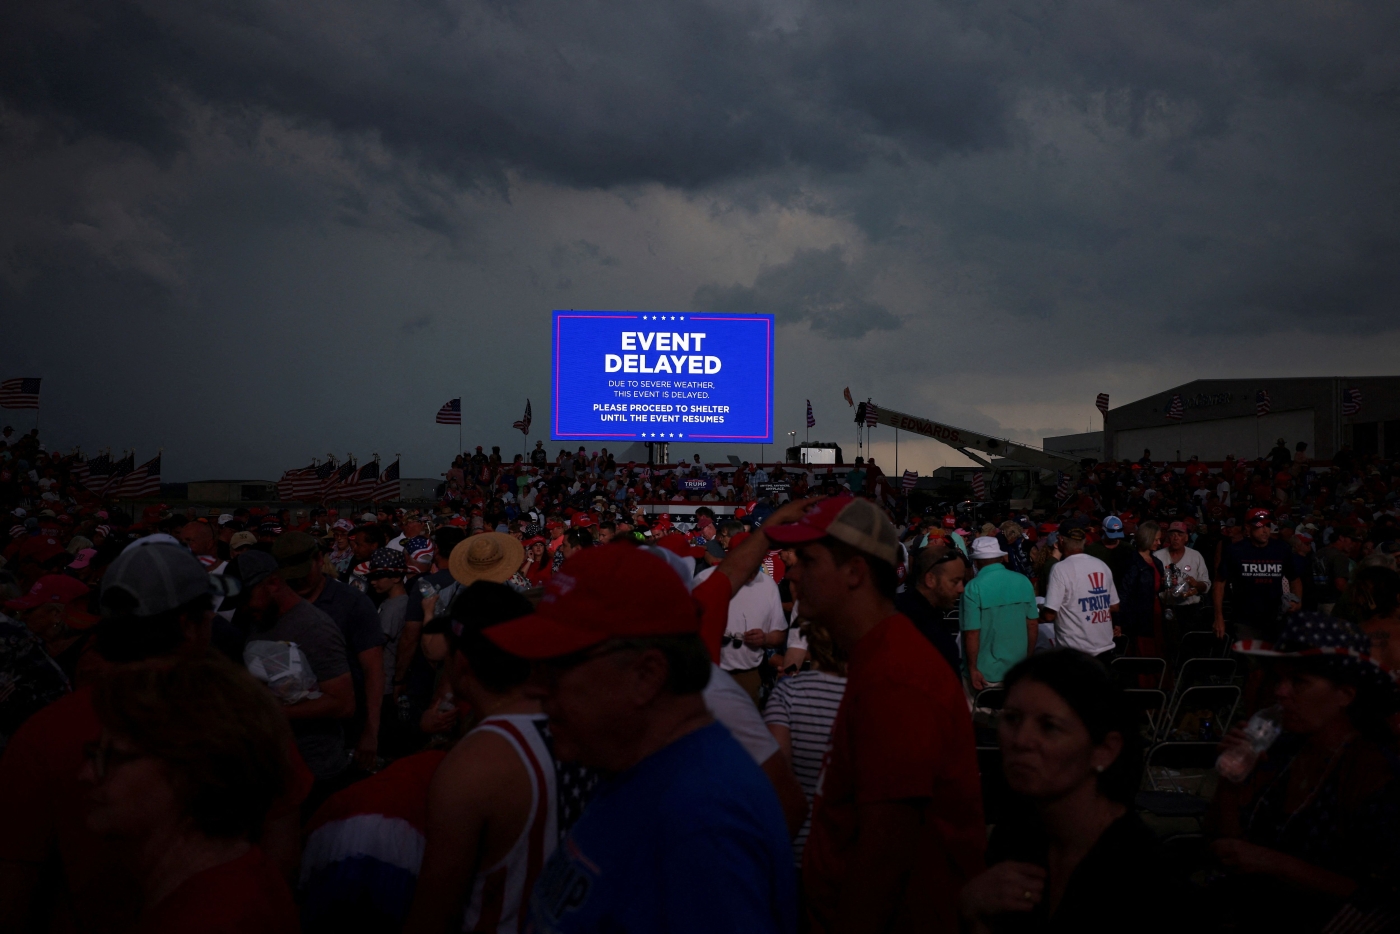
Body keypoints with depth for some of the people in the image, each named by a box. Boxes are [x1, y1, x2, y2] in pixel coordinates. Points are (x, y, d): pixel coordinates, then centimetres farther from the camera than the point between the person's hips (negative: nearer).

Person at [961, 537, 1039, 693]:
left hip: (986, 671, -4)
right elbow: (1032, 624, 2)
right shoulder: (1023, 581, -3)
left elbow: (972, 632, -18)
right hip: (1019, 668, 4)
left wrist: (972, 668, -9)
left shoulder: (974, 588, -16)